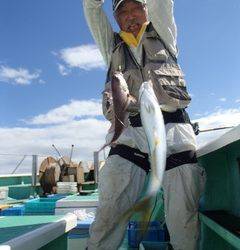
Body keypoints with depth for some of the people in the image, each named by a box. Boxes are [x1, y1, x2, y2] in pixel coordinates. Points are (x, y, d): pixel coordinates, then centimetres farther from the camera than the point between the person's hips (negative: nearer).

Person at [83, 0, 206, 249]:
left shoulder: (163, 35, 25)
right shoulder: (111, 45, 26)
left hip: (173, 130, 0)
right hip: (129, 133, 1)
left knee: (185, 222, -1)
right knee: (108, 218, -12)